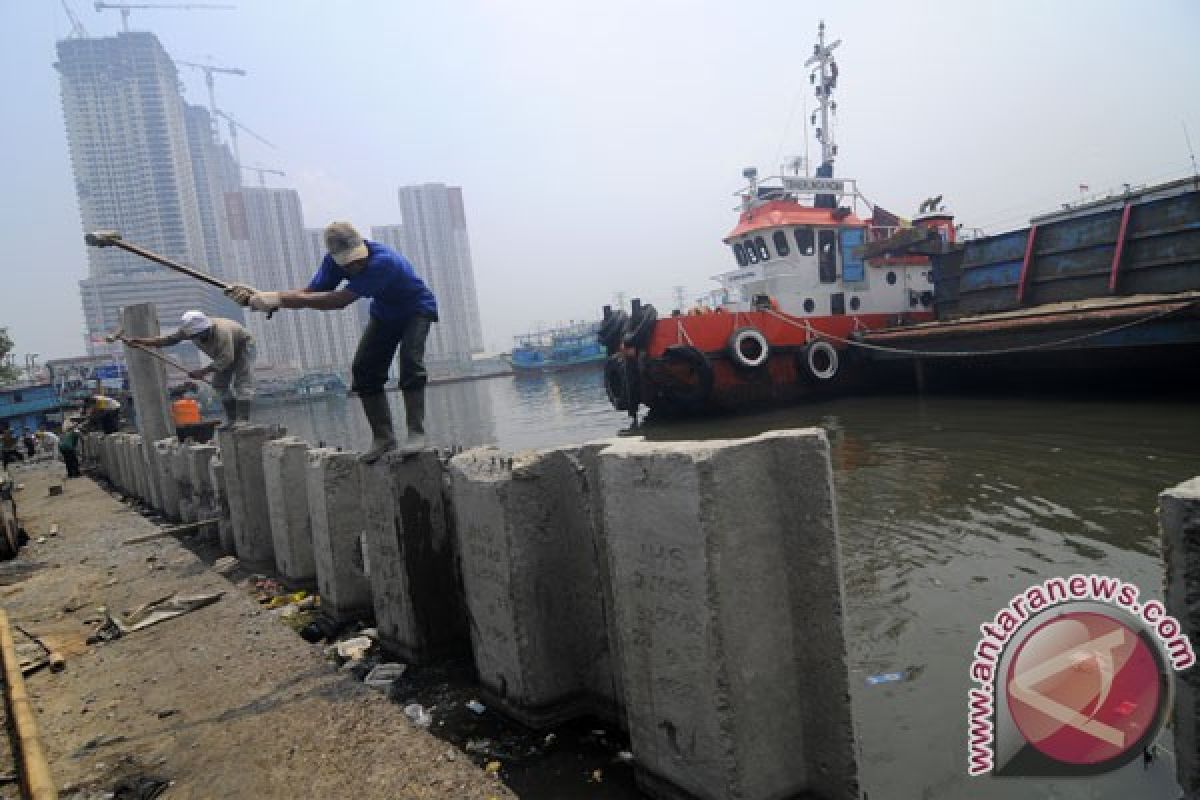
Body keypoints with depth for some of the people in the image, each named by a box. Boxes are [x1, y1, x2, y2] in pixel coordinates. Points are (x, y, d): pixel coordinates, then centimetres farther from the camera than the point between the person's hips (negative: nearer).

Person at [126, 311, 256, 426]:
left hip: (244, 347, -8)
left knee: (242, 384, -18)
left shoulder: (221, 332, -40)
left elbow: (225, 359, -39)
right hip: (226, 353, 8)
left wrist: (204, 372, -38)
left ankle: (243, 420, -19)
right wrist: (138, 341, -16)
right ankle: (232, 420, 5)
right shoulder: (190, 330, -18)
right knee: (219, 383, 2)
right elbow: (167, 339, -12)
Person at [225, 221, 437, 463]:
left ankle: (416, 432, -20)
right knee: (364, 369, -5)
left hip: (417, 309, -7)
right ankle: (383, 438, 1)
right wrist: (262, 296, -35)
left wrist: (281, 299, -46)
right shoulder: (334, 261, -17)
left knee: (410, 361, -27)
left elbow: (339, 300, -44)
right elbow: (310, 292, -21)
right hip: (385, 313, 7)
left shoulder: (383, 261, -40)